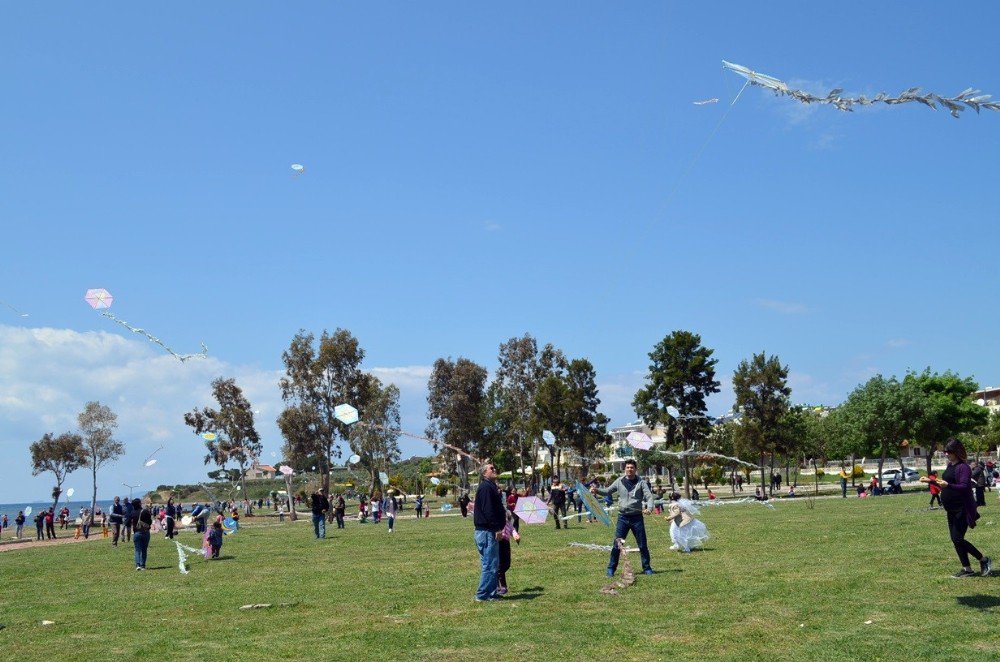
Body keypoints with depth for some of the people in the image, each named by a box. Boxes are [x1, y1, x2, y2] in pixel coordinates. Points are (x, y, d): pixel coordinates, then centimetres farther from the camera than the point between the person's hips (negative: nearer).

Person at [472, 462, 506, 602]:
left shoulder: (491, 487, 19)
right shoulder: (486, 488, -15)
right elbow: (488, 510, -22)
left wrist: (499, 527, 15)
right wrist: (497, 528, -21)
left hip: (490, 532, 11)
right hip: (487, 532, -11)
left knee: (493, 564, 15)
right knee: (489, 565, -7)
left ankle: (491, 593, 20)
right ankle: (482, 595, -3)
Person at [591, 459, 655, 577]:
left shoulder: (641, 483, -2)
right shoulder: (619, 481, 3)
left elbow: (649, 496, -10)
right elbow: (607, 491, 11)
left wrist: (649, 508, -30)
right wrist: (597, 490, -9)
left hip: (637, 517, -1)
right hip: (623, 517, 1)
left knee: (642, 544, 7)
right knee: (617, 544, 0)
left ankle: (647, 568, 20)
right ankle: (611, 568, 8)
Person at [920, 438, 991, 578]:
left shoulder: (963, 468, -15)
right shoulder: (950, 465, 12)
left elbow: (964, 487, -24)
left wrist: (947, 485, -39)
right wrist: (929, 480, 15)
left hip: (962, 510, -9)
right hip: (951, 510, 9)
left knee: (958, 539, -10)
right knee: (955, 539, 9)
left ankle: (984, 560, 8)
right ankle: (967, 569, 17)